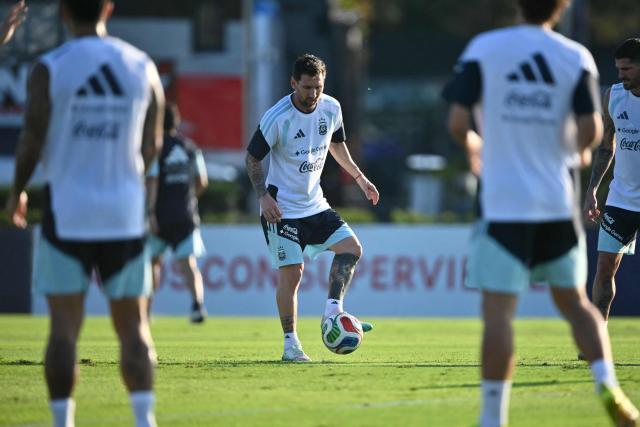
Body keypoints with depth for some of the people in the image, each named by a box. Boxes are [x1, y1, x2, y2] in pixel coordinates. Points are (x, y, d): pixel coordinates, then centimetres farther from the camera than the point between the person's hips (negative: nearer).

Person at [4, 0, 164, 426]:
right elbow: (152, 144, 8)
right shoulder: (143, 67, 2)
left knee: (64, 327, 3)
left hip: (67, 211, -2)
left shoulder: (49, 69, -7)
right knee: (133, 327, 8)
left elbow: (32, 140, -7)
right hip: (125, 213, 2)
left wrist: (17, 192, 11)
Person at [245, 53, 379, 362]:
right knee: (291, 272, -8)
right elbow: (252, 157, -9)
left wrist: (359, 177, 16)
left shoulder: (331, 109, -1)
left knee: (351, 247, -8)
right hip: (281, 208, -6)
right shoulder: (277, 117, -18)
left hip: (314, 204, 6)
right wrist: (263, 196, -19)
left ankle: (333, 312, -4)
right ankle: (290, 344, 1)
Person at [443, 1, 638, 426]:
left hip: (503, 203, -2)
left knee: (498, 312, -1)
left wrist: (473, 146, 14)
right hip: (560, 204, 2)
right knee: (574, 301, 18)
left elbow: (457, 121, -8)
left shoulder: (483, 49, -3)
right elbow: (591, 128, -8)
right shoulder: (576, 57, 0)